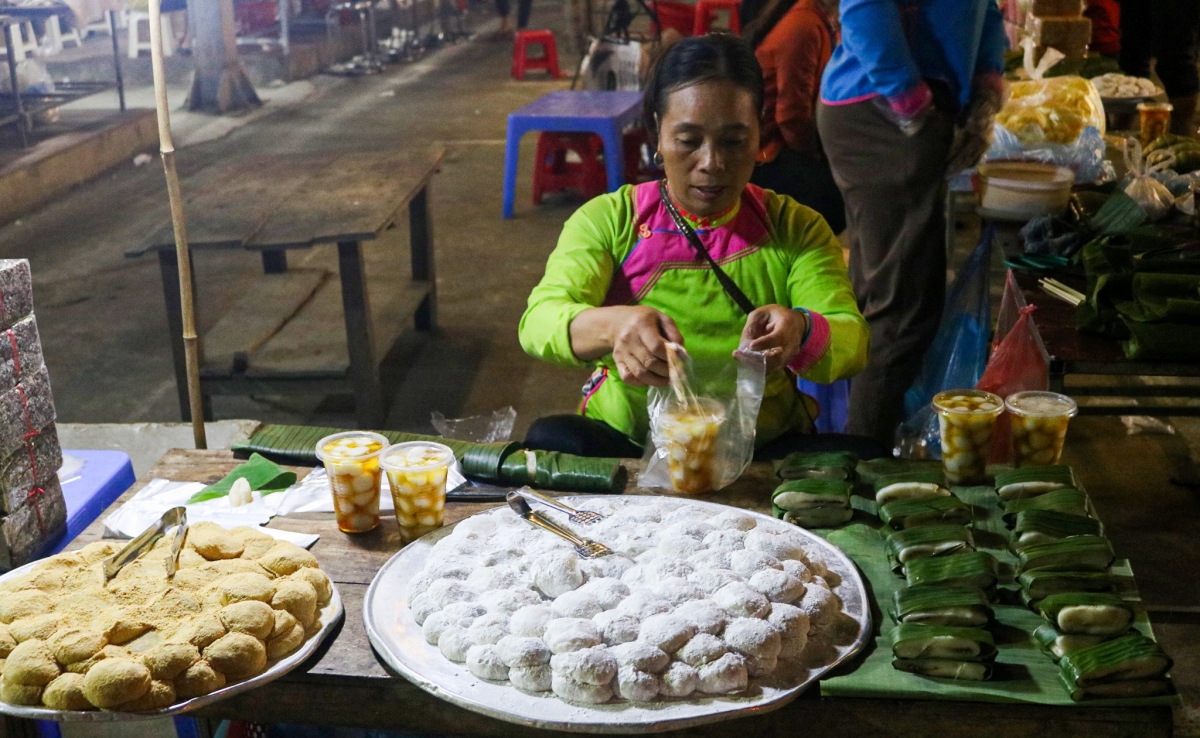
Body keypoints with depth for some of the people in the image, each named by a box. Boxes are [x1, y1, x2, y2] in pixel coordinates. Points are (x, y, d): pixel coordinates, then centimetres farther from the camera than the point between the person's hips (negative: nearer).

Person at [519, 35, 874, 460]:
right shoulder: (607, 220, 2)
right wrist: (612, 325, -38)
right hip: (626, 445, -1)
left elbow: (850, 342, -8)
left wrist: (801, 332, -34)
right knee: (550, 441, -32)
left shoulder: (796, 228, 6)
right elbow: (538, 323, -14)